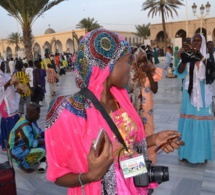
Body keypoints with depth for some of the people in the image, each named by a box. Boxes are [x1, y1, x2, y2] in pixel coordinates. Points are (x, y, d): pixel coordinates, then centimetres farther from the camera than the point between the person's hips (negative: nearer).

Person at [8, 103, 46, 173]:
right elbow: (32, 143, -27)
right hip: (18, 151, -9)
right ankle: (23, 164, -5)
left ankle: (43, 161, 5)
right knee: (41, 151, -27)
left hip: (26, 144, 9)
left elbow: (38, 132, 9)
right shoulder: (24, 127, -31)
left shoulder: (31, 120, -4)